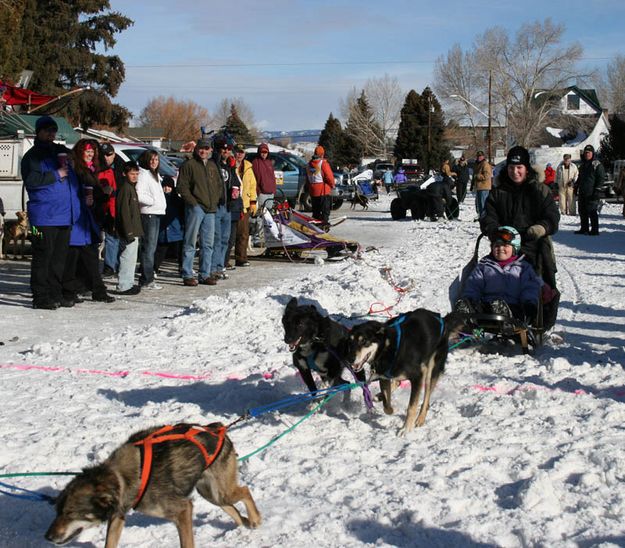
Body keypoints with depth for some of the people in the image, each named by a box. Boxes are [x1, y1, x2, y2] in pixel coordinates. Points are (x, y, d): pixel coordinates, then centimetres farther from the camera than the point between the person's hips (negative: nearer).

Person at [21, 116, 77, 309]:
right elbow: (30, 180, -17)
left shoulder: (62, 152, 19)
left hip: (65, 216, 7)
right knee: (43, 256, -5)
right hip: (44, 217, -7)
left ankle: (55, 294, 17)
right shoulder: (32, 156, -2)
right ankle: (41, 297, -2)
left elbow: (72, 179, 32)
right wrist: (56, 175, -15)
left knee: (60, 256, 10)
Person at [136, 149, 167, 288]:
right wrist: (153, 201, -13)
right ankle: (147, 280, -8)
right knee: (148, 247, -10)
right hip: (148, 214, -10)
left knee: (152, 247, 12)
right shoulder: (143, 174, -9)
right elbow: (139, 195, -20)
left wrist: (162, 205, 13)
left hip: (157, 213, 10)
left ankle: (147, 278, 18)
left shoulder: (155, 175, 22)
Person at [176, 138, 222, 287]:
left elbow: (219, 184, 25)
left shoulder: (212, 166, 17)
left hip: (210, 209, 7)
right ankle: (187, 275, -2)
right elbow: (181, 186, -8)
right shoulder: (189, 164, -3)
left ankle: (205, 274, 15)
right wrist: (193, 202, -13)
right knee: (190, 242, -4)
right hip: (195, 208, -7)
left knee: (208, 244, 9)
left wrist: (215, 201, 11)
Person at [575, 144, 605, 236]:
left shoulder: (597, 164, -6)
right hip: (582, 193, 8)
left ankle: (595, 230, -4)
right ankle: (584, 229, 19)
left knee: (592, 211, -8)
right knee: (582, 211, 11)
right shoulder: (583, 164, 18)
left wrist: (596, 190, -15)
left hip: (591, 193, -8)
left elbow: (601, 178, -9)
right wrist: (577, 187, 22)